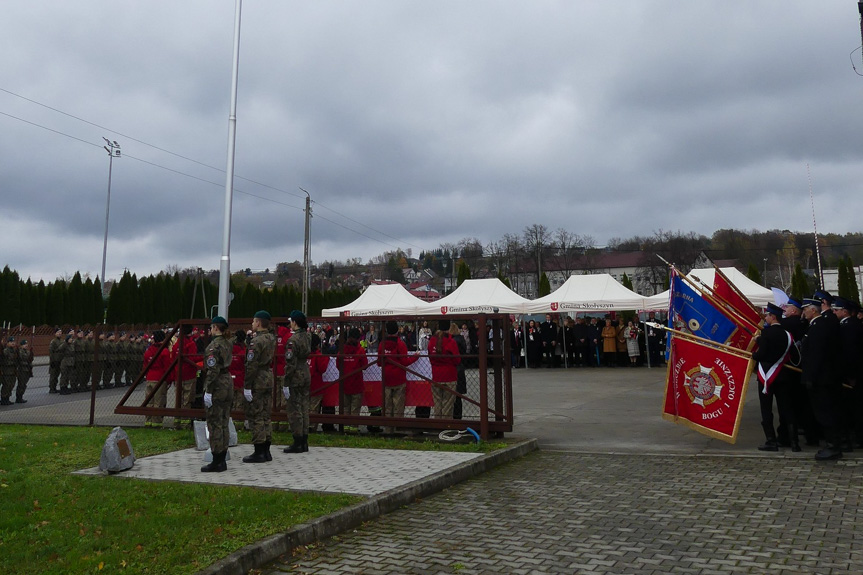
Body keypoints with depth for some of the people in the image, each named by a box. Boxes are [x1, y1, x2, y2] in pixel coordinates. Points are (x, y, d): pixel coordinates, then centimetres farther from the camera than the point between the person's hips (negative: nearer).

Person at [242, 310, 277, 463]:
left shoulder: (256, 341, -17)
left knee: (256, 417, -2)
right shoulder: (272, 338, 9)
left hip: (257, 381, -8)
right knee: (265, 416, 13)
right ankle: (266, 451, 19)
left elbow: (251, 365, -19)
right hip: (269, 377, 9)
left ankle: (259, 453, 2)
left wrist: (247, 386, -15)